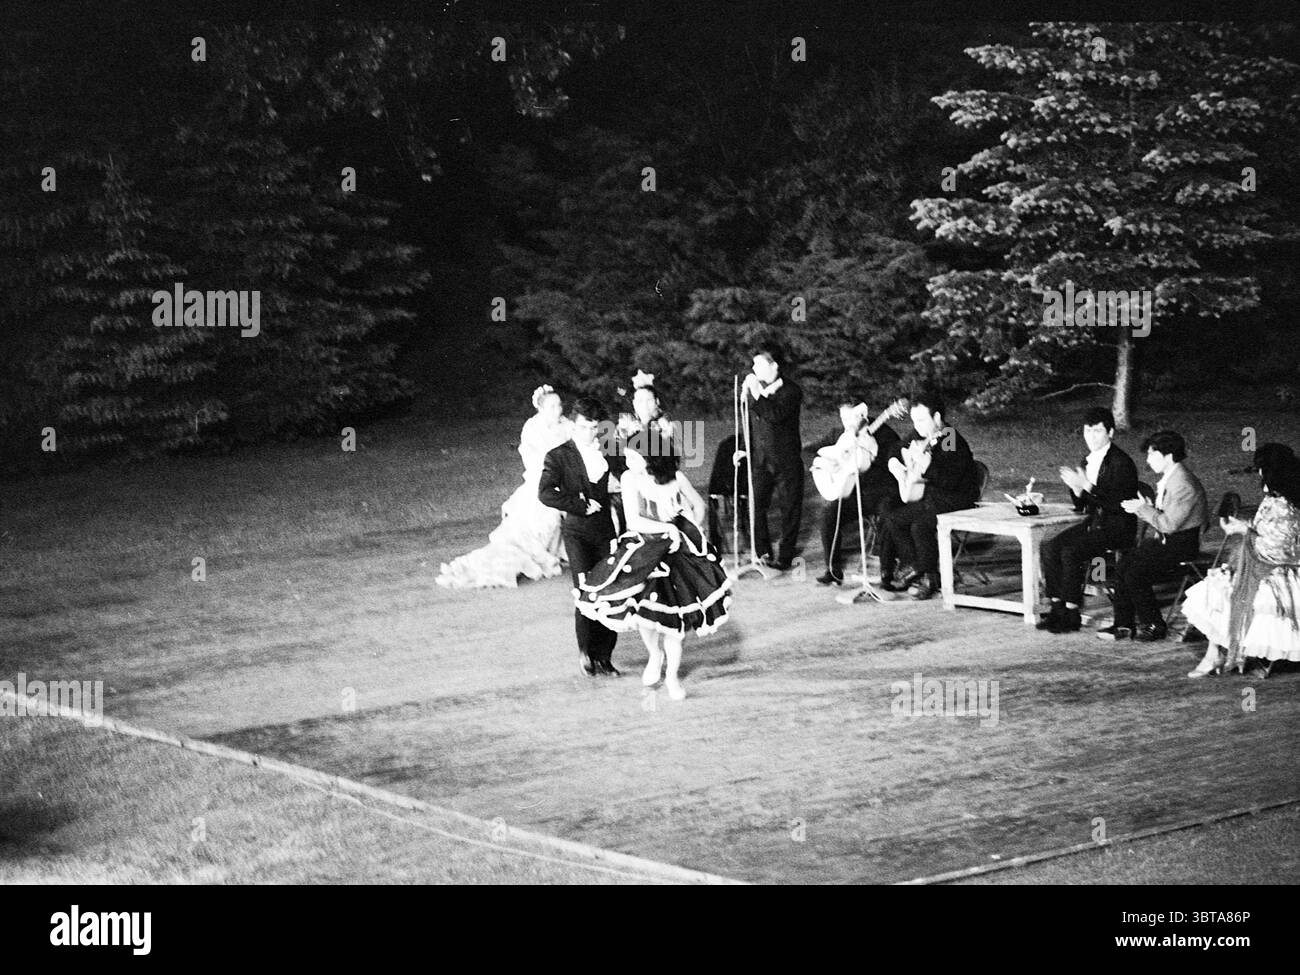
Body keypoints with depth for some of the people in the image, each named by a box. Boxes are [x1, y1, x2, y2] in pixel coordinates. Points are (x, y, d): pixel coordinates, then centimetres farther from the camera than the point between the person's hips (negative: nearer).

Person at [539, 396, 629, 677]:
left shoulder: (607, 454, 10)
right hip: (577, 532, -3)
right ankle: (585, 651, 2)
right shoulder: (558, 456, -2)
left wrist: (606, 458, -14)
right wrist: (581, 505, -16)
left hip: (606, 532, 3)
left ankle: (603, 657, 7)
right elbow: (545, 493, -15)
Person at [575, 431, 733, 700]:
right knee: (642, 613, -8)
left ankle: (672, 676, 16)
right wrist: (668, 529, -23)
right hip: (642, 552, 0)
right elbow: (634, 521, -17)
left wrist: (689, 534, 9)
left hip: (675, 550, 0)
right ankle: (655, 656, 24)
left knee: (672, 616, 0)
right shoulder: (632, 479, -9)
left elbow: (698, 505, 12)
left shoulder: (676, 479, -6)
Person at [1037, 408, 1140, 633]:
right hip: (1095, 523, 8)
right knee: (1049, 546, -11)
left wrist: (1086, 485, -26)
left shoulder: (1121, 463, -14)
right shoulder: (1089, 461, 12)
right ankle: (1058, 607, -6)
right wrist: (1076, 488, -7)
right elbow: (1081, 506, 16)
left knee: (1070, 551, -27)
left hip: (1117, 528, -8)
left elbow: (1119, 504, -23)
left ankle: (1072, 614, -18)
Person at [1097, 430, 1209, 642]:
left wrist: (1143, 509, -15)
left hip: (1181, 544, -10)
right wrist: (1145, 507, -1)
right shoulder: (1167, 479, 10)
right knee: (1122, 567, -2)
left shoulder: (1184, 484, -22)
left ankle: (1154, 626, -3)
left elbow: (1169, 523, -24)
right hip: (1165, 540, 10)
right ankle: (1123, 625, 3)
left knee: (1135, 574, -19)